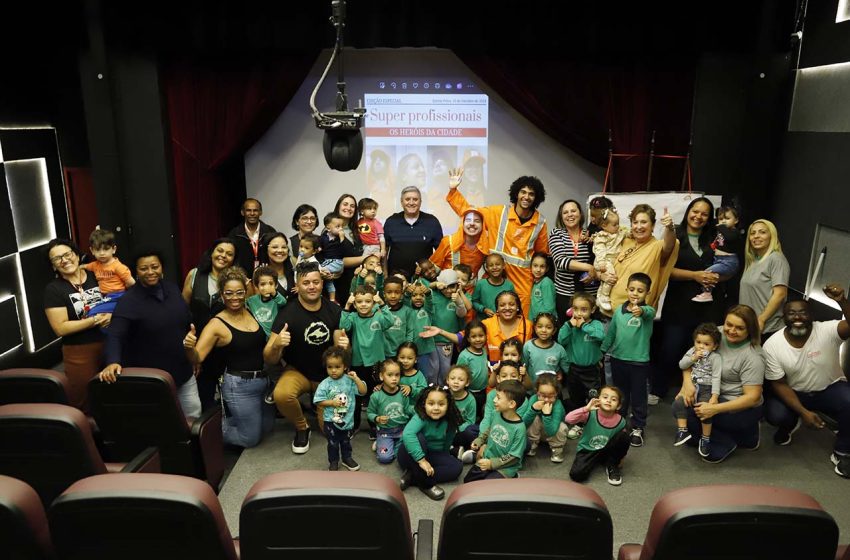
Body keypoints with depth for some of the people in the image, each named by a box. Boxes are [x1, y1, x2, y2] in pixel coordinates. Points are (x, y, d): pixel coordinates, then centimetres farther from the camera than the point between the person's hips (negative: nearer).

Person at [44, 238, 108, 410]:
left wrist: (111, 315, -6)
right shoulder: (53, 289, -6)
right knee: (85, 404, 7)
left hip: (110, 344, 3)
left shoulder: (96, 275, 3)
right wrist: (96, 320, -16)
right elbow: (60, 328, -12)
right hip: (80, 353, -3)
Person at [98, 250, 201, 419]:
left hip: (182, 371, 5)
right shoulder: (129, 301, -15)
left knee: (194, 415, 14)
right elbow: (114, 336, -25)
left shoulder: (172, 288, 3)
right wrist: (113, 362, -43)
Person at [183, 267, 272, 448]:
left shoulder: (252, 312, -1)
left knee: (266, 428, 22)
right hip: (239, 386, -6)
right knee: (251, 438, 5)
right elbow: (197, 358, -18)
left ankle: (222, 418, 38)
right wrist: (189, 347, -39)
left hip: (264, 380, 6)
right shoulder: (217, 324, -14)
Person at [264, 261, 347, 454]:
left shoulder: (334, 311, -10)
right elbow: (270, 360, -19)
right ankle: (302, 428, -3)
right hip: (298, 371, -2)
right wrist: (276, 345, -42)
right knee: (281, 394, -35)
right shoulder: (287, 313, -19)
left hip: (328, 373, 2)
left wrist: (343, 346, -28)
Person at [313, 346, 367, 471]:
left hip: (347, 419, 2)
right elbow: (317, 401, -12)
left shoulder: (349, 380, -10)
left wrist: (356, 378, -23)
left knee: (346, 441, 21)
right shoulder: (325, 384, -14)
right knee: (333, 443, 13)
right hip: (331, 421, -2)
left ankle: (347, 458, 41)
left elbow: (363, 391, -14)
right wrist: (332, 402, -21)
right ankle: (333, 462, 31)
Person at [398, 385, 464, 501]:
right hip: (411, 455, -5)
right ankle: (425, 483, -25)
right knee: (419, 438, -35)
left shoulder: (450, 422, -13)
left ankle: (413, 477, -18)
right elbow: (407, 435, -46)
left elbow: (446, 444, 3)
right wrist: (421, 460, -48)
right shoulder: (420, 418, -28)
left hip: (432, 455, 5)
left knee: (457, 466, -17)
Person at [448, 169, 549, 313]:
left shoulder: (540, 222, 3)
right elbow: (467, 211, -1)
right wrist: (453, 190, -11)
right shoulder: (499, 213, -3)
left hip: (523, 281, 1)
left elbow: (542, 254, 14)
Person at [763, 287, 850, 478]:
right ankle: (791, 423, 14)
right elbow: (779, 384, -12)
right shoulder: (772, 345, -17)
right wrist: (803, 412, -21)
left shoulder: (826, 331, -20)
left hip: (831, 388, 0)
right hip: (794, 393, 0)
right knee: (774, 414, -28)